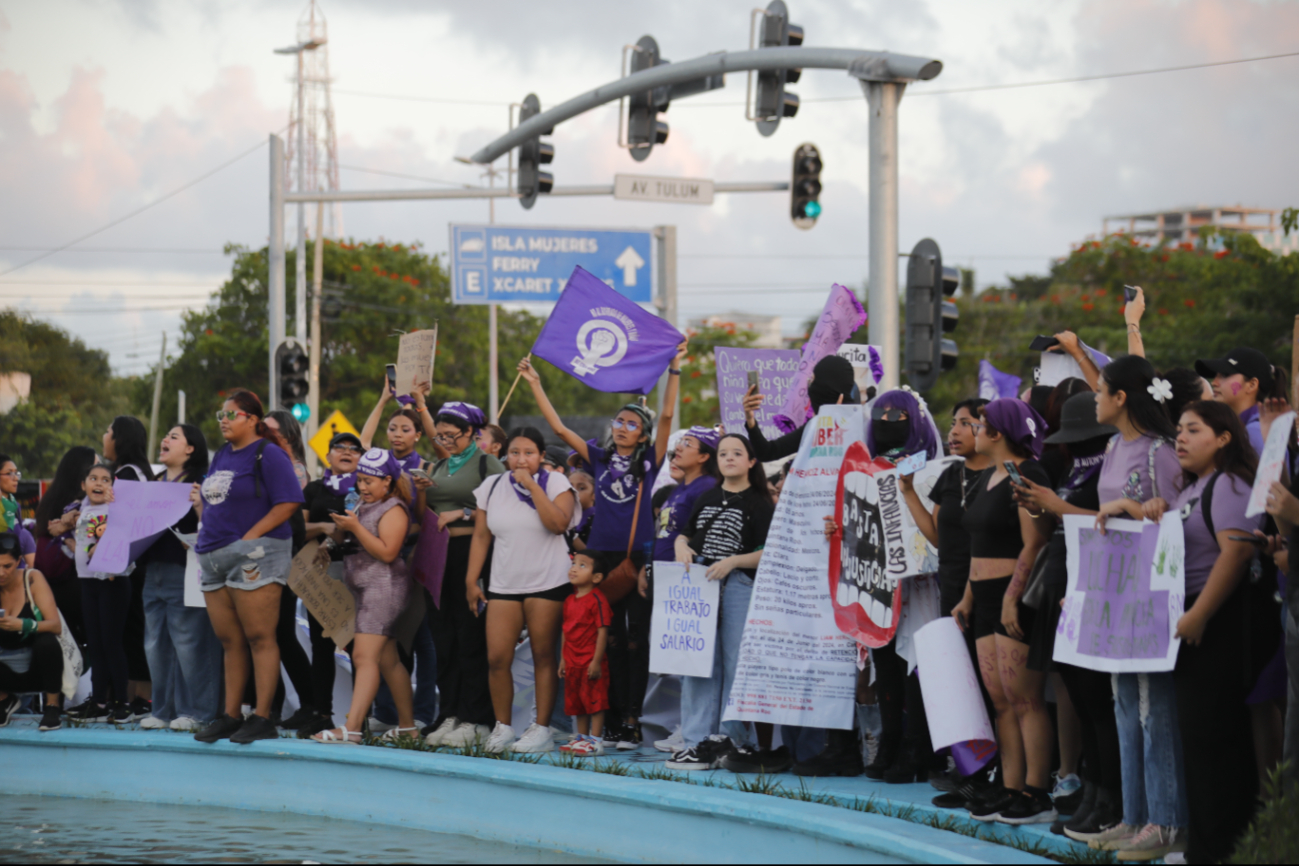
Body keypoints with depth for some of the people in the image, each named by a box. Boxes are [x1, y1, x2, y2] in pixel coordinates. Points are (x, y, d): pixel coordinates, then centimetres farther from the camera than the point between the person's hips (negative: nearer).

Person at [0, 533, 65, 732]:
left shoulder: (32, 579, -12)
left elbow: (56, 626, -21)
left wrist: (22, 625, -40)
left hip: (38, 664, -3)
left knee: (47, 641, -35)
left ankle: (52, 708, -17)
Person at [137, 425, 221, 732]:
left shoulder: (200, 482, -4)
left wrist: (199, 507, -28)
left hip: (183, 571, -8)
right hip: (154, 572, 8)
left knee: (187, 643, -6)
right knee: (155, 644, 9)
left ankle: (194, 711, 0)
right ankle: (163, 709, 16)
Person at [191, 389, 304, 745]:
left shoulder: (268, 455, -6)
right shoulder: (222, 456, 18)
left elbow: (288, 502, -14)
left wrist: (250, 536, -16)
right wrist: (200, 502, 6)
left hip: (253, 555, -8)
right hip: (214, 555, 8)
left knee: (259, 637, -8)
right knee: (230, 641, 10)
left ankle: (262, 718, -8)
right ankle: (230, 716, 13)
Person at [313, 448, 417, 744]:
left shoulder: (393, 509, -9)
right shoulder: (363, 506, 19)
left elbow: (388, 552, -18)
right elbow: (343, 541, 23)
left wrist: (355, 528, -18)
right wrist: (339, 529, 2)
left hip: (384, 585, -10)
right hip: (363, 587, 10)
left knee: (364, 656, -18)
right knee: (387, 660, 12)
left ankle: (351, 728, -27)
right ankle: (407, 725, 19)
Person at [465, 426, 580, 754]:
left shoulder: (555, 483, 0)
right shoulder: (492, 487, 10)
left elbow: (558, 523, -17)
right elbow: (481, 536, 12)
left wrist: (532, 486, -15)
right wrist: (471, 580, 8)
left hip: (547, 583, -3)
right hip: (503, 585, 3)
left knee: (543, 657, -1)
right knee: (497, 657, -5)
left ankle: (542, 729, 5)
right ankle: (502, 727, 7)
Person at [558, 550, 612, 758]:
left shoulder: (597, 600, -13)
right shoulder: (569, 601, 12)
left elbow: (602, 631, -15)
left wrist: (597, 661, -18)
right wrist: (563, 659, 15)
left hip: (592, 662, -8)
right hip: (573, 661, 8)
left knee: (595, 701, -5)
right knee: (576, 702, 14)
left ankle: (595, 741, -2)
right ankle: (582, 739, 23)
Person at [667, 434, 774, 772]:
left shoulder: (758, 503, 0)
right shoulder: (707, 498, 18)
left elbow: (768, 553, -7)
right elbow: (685, 533, 24)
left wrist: (732, 562, -18)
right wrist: (681, 546, 1)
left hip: (739, 585, -5)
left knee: (736, 664, -4)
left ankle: (728, 737, 1)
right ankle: (697, 741, 4)